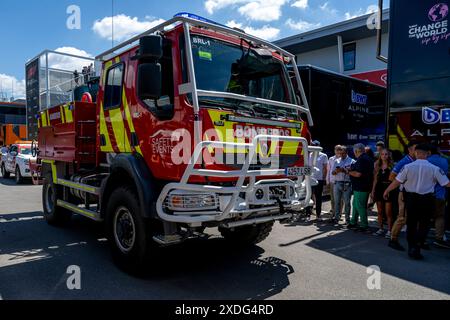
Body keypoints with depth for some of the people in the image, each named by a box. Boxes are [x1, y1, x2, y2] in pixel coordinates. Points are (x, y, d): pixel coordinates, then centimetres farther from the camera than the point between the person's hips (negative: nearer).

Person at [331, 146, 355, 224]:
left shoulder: (351, 161, 4)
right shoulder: (337, 161, 16)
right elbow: (332, 173, 13)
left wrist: (344, 170, -17)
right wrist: (336, 171, -8)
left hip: (347, 184, -4)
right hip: (337, 183, 4)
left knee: (347, 202, 0)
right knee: (337, 201, 5)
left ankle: (347, 218, 8)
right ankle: (336, 217, 11)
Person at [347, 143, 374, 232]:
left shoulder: (361, 159, -19)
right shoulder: (368, 158, 13)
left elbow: (358, 174, -26)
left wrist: (349, 172, -10)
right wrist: (351, 170, 14)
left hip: (360, 188, -10)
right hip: (366, 186, 10)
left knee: (360, 206, -1)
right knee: (355, 205, 19)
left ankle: (364, 226, 6)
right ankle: (353, 223, 28)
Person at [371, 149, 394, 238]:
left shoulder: (391, 166, -2)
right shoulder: (377, 166, 11)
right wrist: (373, 191, 11)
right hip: (379, 189, 5)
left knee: (388, 212, -3)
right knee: (380, 212, 11)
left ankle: (389, 231, 6)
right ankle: (381, 229, 21)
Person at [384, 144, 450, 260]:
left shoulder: (408, 167, -8)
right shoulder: (434, 168, -8)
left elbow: (397, 181, -5)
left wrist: (387, 191, 10)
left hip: (411, 198, 1)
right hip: (427, 199, -1)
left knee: (411, 224, 15)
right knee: (423, 225, 9)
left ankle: (411, 248, 23)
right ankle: (416, 248, -3)